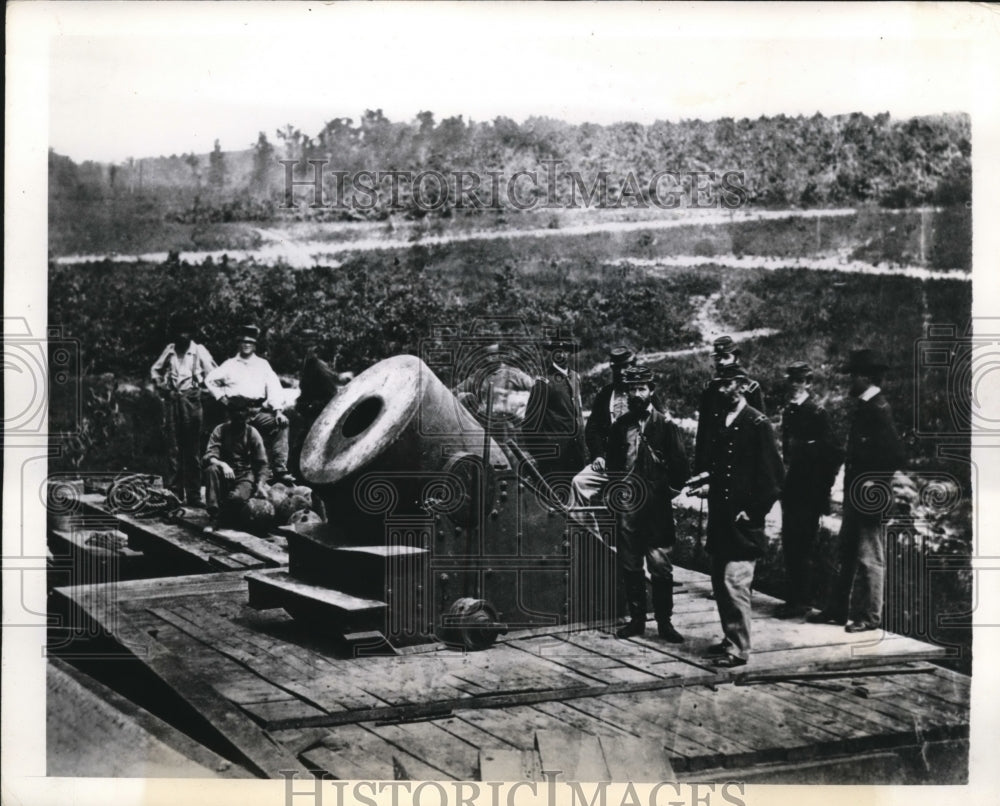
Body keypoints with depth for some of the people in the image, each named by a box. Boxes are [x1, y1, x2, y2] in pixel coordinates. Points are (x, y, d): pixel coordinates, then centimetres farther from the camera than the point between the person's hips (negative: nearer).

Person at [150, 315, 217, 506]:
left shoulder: (199, 351, 1)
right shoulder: (169, 350, 9)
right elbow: (155, 370, 22)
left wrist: (200, 383, -4)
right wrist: (160, 385, 9)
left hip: (191, 399, -2)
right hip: (171, 400, 3)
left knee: (192, 449, 0)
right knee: (172, 448, 3)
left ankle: (194, 495, 2)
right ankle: (174, 492, 7)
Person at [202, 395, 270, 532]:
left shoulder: (252, 433, -2)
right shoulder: (220, 430, -2)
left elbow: (262, 464, 0)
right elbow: (208, 457, -12)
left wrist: (260, 484, -17)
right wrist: (222, 464, -34)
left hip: (245, 476, -1)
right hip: (225, 475, 1)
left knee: (237, 497, -34)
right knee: (211, 469, -32)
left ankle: (221, 517, 0)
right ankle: (213, 516, -27)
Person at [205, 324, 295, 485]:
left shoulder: (262, 364, 20)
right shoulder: (230, 364, 20)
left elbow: (273, 386, 7)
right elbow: (210, 380, 23)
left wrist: (278, 410, -8)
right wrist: (220, 396, 7)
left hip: (259, 410, 1)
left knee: (282, 423, -24)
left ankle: (280, 470, -27)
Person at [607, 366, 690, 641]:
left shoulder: (666, 425, 0)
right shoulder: (619, 426, 9)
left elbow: (680, 466, 2)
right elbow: (611, 464, 16)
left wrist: (669, 491, -2)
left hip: (657, 508, -3)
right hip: (626, 506, 3)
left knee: (660, 567, -2)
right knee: (629, 566, 8)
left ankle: (664, 622, 7)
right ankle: (636, 619, 18)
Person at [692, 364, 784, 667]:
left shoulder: (757, 424, -8)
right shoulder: (721, 423, 14)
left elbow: (774, 475, -10)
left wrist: (753, 512, -13)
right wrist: (709, 486, 7)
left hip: (743, 521, -8)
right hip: (720, 518, 8)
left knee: (734, 583, -9)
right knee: (720, 583, 12)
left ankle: (738, 649, 0)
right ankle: (731, 639, 24)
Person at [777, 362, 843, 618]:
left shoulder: (818, 413, -10)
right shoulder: (788, 411, 12)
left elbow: (833, 453, -11)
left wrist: (823, 486, -10)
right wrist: (786, 471, 12)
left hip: (809, 491, -7)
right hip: (791, 489, 7)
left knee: (802, 547, -4)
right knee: (789, 545, 11)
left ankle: (800, 601, 4)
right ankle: (793, 597, 20)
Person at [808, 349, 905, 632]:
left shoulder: (878, 409, -16)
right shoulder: (863, 407, 12)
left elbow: (895, 454, -22)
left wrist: (875, 483, -17)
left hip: (868, 497, -10)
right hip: (855, 494, 10)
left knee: (869, 555, 0)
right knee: (848, 553, 15)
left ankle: (870, 616, 9)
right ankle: (838, 610, 24)